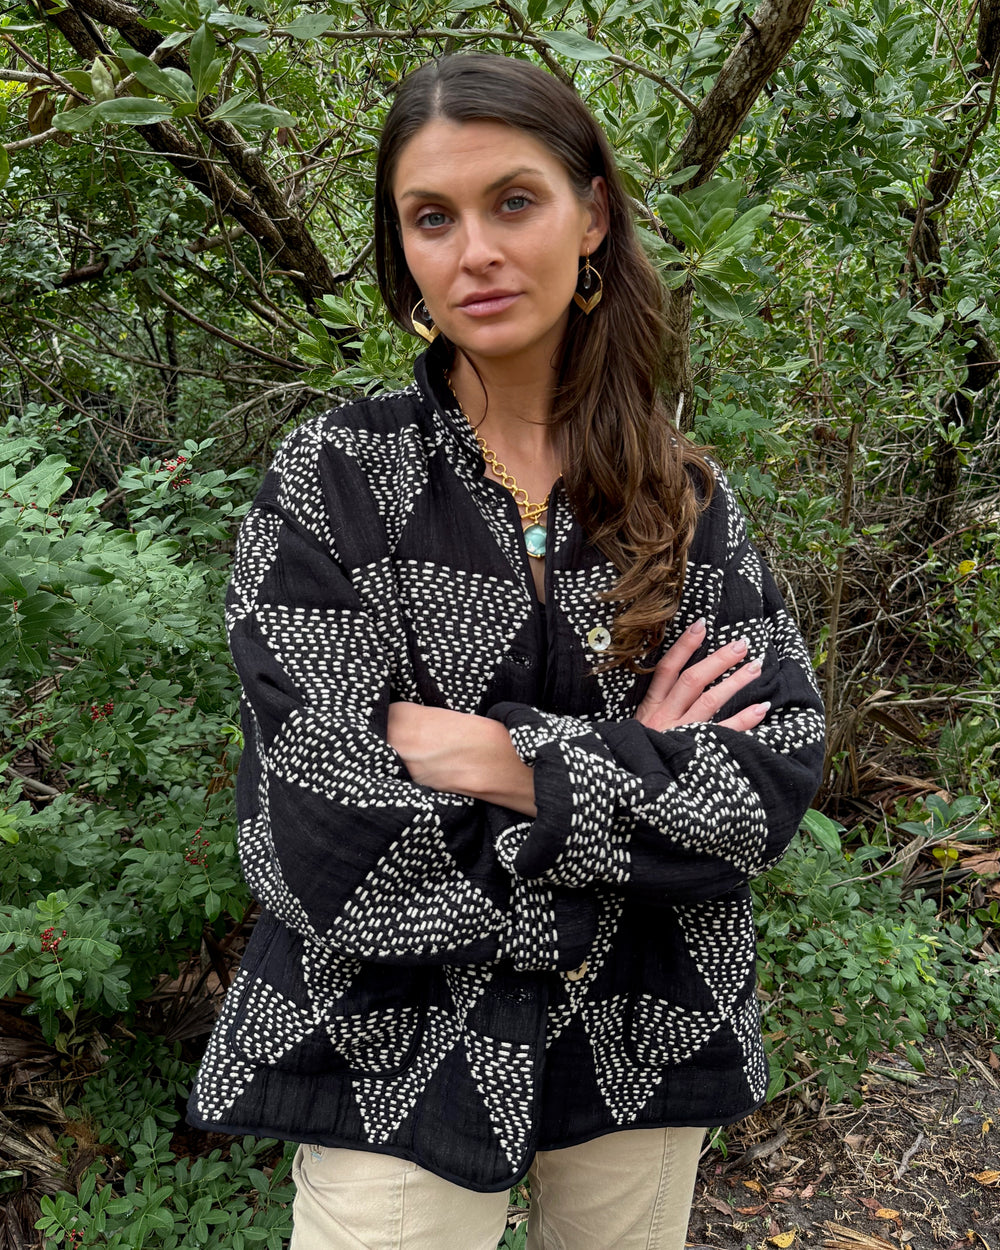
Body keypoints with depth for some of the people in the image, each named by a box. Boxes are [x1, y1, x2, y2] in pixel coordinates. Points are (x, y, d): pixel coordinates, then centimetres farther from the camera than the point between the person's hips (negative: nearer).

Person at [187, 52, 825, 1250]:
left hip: (647, 1047, 3)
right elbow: (319, 832, -18)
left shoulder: (687, 498, -2)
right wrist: (634, 765, -15)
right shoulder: (333, 477, -11)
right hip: (401, 1055, -3)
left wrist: (511, 761, -21)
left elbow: (779, 770, -10)